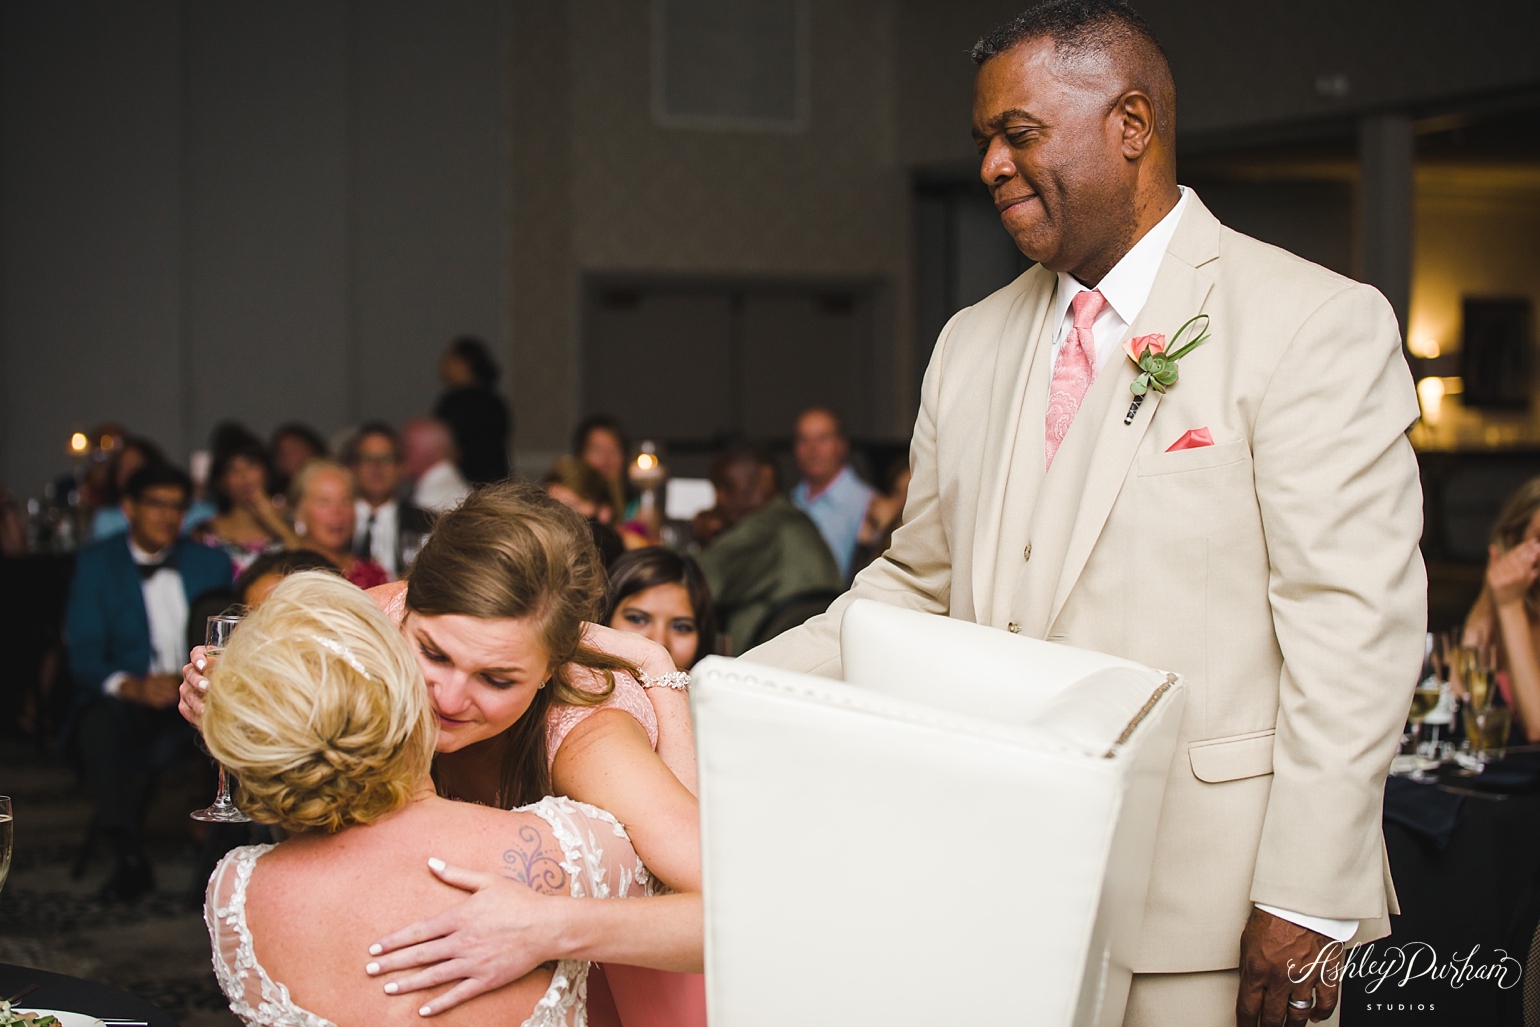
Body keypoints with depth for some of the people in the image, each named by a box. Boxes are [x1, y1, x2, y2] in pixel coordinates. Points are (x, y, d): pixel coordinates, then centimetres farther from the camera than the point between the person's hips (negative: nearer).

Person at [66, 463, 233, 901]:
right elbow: (84, 654, -5)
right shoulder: (97, 564, 6)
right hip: (125, 698, -1)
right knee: (99, 723, -36)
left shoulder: (210, 564, 15)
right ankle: (129, 856, -33)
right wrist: (131, 686, -25)